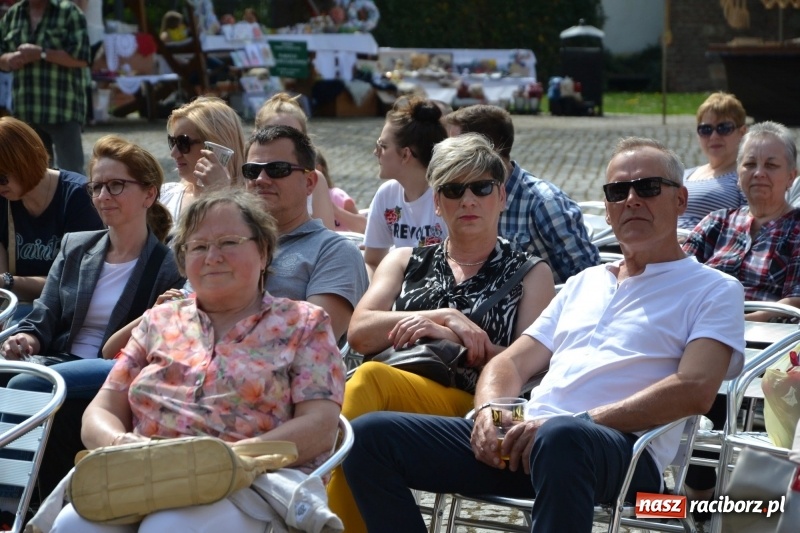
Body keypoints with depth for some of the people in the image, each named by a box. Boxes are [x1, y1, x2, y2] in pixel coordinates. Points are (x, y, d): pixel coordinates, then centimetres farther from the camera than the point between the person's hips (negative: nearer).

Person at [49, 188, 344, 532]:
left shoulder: (303, 324, 13)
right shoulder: (160, 321, 24)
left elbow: (320, 426, -1)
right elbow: (103, 411, 18)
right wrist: (117, 442, -9)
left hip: (248, 484, -4)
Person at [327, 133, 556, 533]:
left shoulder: (530, 274, 21)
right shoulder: (405, 262, 29)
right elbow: (358, 333, 10)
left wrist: (451, 335, -7)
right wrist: (442, 316, -3)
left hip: (468, 405, -3)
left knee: (369, 380, -35)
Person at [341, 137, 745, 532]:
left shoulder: (714, 290, 11)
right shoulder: (584, 283, 29)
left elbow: (694, 390, -6)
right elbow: (512, 363, 24)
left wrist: (579, 421, -15)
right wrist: (488, 411, 0)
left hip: (624, 449, -6)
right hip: (522, 437, 6)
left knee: (561, 438, -43)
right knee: (372, 434, -11)